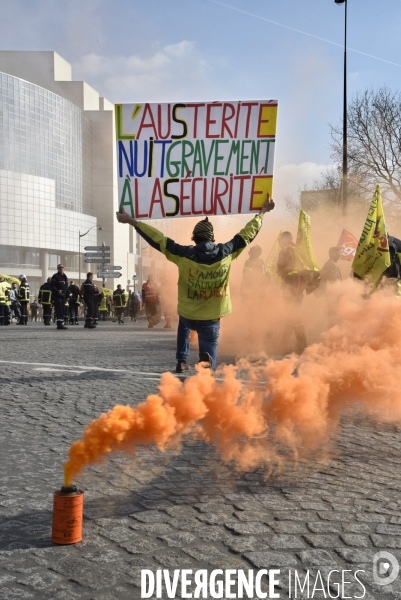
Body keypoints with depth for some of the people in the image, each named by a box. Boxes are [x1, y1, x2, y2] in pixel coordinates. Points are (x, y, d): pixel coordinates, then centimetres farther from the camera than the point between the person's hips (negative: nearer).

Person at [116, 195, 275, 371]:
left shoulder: (185, 254, -17)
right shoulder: (226, 253, -11)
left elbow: (158, 239, -13)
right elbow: (247, 233, 1)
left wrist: (132, 221, -6)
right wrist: (262, 212, 15)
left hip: (188, 314, 1)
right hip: (211, 319, -1)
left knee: (184, 326, 36)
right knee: (209, 347, 15)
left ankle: (182, 361, 25)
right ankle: (207, 359, -21)